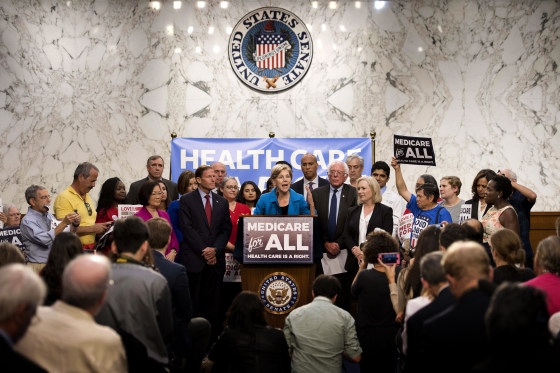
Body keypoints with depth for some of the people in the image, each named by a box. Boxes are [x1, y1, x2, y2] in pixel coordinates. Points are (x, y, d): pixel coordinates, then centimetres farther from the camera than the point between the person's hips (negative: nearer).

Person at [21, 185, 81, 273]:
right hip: (39, 267, -7)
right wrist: (64, 223, -23)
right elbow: (45, 240, -21)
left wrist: (74, 224, -2)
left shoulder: (49, 216, 15)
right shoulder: (27, 220, -7)